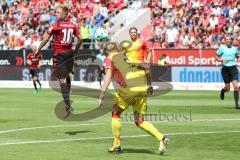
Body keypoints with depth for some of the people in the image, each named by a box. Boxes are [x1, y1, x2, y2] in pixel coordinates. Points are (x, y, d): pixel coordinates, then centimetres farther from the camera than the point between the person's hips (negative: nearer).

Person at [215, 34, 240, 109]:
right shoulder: (222, 47, 0)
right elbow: (216, 57, 6)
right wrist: (221, 60, -14)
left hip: (233, 68, 1)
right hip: (225, 69, -1)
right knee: (227, 88, 0)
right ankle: (222, 91, 39)